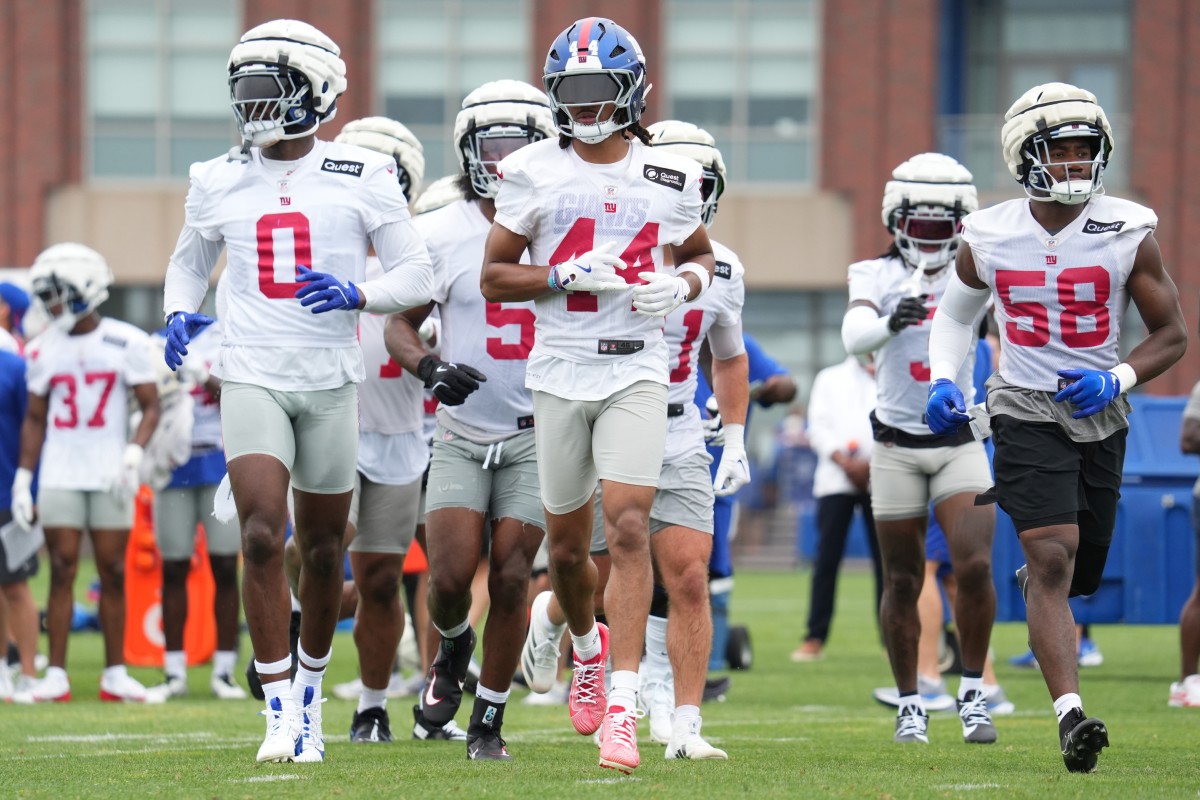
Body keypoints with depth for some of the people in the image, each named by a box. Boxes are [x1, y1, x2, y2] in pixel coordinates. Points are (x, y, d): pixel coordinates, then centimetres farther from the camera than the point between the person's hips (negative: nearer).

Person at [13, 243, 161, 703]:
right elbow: (34, 419, 13)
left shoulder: (126, 342, -2)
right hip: (59, 475, 2)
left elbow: (150, 407, 0)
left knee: (113, 574, 2)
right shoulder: (44, 350, 7)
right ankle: (56, 675, -1)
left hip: (109, 476, -2)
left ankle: (115, 674, 7)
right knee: (62, 572, -2)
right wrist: (22, 478, 7)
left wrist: (134, 453, -15)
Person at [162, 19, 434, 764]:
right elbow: (191, 259, 23)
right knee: (263, 538, -15)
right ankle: (280, 708, -10)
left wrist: (355, 295, -17)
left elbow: (417, 276, 1)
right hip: (252, 377, 0)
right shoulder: (220, 181, 5)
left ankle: (310, 688, 29)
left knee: (322, 548, 9)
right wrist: (180, 312, 3)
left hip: (331, 379, 0)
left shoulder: (362, 177, -2)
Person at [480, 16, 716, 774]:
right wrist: (566, 277, -14)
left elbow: (700, 255, 19)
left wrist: (681, 286, -4)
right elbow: (494, 277, 2)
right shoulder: (535, 172, -1)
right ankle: (588, 643, 43)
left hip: (636, 375, -1)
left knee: (629, 528, -15)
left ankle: (623, 704, -18)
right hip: (561, 371, 1)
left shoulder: (670, 178, 3)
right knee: (568, 544, 11)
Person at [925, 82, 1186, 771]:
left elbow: (1173, 335, 0)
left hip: (1101, 416, 2)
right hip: (1026, 411, -2)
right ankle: (1072, 718, -24)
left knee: (1081, 575, 13)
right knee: (1054, 559, -18)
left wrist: (1118, 380, -17)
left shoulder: (1129, 233, -7)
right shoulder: (990, 237, -4)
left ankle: (1032, 580, 51)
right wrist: (943, 382, -2)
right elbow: (956, 314, 15)